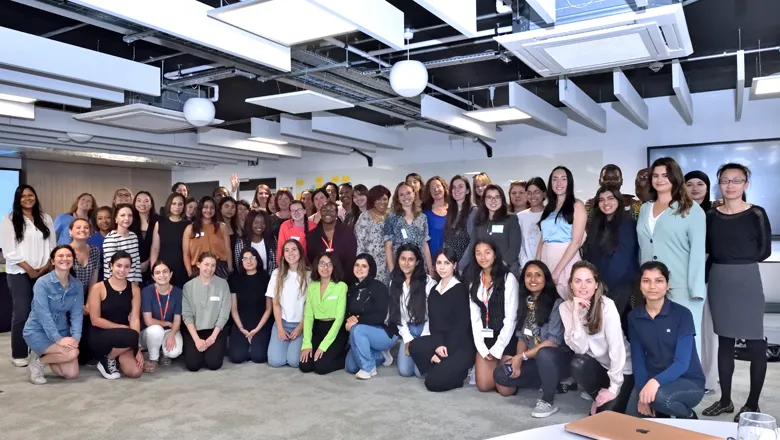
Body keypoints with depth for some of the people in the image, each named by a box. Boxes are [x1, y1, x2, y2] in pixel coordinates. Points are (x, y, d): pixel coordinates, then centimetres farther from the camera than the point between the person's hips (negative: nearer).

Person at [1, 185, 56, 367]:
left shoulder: (46, 219, 11)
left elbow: (52, 245, 8)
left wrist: (47, 265, -6)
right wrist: (29, 269, -11)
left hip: (44, 273, 3)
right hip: (19, 273, -3)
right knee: (21, 313, -4)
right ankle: (19, 355, 4)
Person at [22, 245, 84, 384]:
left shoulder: (77, 285, -1)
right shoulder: (43, 283, -17)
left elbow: (76, 314, -4)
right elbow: (43, 314, -23)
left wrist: (76, 337, -19)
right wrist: (58, 339, -28)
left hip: (62, 331, 6)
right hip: (37, 331, -5)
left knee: (72, 374, -2)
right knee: (72, 352, -28)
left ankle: (43, 354, 23)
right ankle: (38, 361, 0)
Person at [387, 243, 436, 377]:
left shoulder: (428, 282, -11)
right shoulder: (395, 282, 4)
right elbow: (397, 313, 4)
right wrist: (407, 339, -5)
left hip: (425, 329, -4)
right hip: (407, 331, 4)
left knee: (420, 371, -15)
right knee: (404, 371, -7)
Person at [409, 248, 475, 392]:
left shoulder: (461, 289, -7)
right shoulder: (434, 292, 11)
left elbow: (462, 324, -12)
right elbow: (434, 323, 3)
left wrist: (446, 349, -17)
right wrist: (438, 345, -16)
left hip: (461, 345, -6)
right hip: (440, 342, 6)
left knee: (434, 381, -21)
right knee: (415, 345, -24)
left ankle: (459, 371, 6)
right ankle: (444, 368, -3)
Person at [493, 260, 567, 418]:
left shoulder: (556, 303, -12)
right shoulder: (524, 303, 9)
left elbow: (554, 341, -18)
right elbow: (522, 337, 8)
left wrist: (523, 356, -18)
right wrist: (518, 360, -11)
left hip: (555, 359, -7)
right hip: (533, 360, 7)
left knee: (543, 354, -39)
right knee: (500, 375, -14)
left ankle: (548, 401, -16)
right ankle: (551, 382, 7)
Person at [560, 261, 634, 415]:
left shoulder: (607, 306, -24)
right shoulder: (566, 307, -12)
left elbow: (617, 348, -24)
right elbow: (580, 348, -19)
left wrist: (614, 388, -23)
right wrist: (576, 315, -30)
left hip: (622, 370, -3)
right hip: (598, 366, 4)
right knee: (578, 364, -28)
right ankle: (599, 397, 0)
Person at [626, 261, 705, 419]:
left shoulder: (682, 314, -13)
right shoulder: (634, 317, -1)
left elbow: (682, 362, -19)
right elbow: (637, 359, -1)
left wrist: (656, 381, -37)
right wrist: (642, 391, -17)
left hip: (689, 381, -3)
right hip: (650, 379, 4)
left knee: (659, 396, -35)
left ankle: (688, 417, -1)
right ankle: (658, 413, 18)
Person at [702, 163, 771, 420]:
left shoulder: (757, 214, -5)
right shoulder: (711, 216, 5)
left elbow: (764, 251, -4)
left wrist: (740, 260, 0)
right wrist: (725, 263, -3)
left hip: (746, 280, -4)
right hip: (718, 281, 4)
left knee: (754, 342, 1)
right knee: (724, 340, 11)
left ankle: (752, 404, 14)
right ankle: (725, 399, 20)